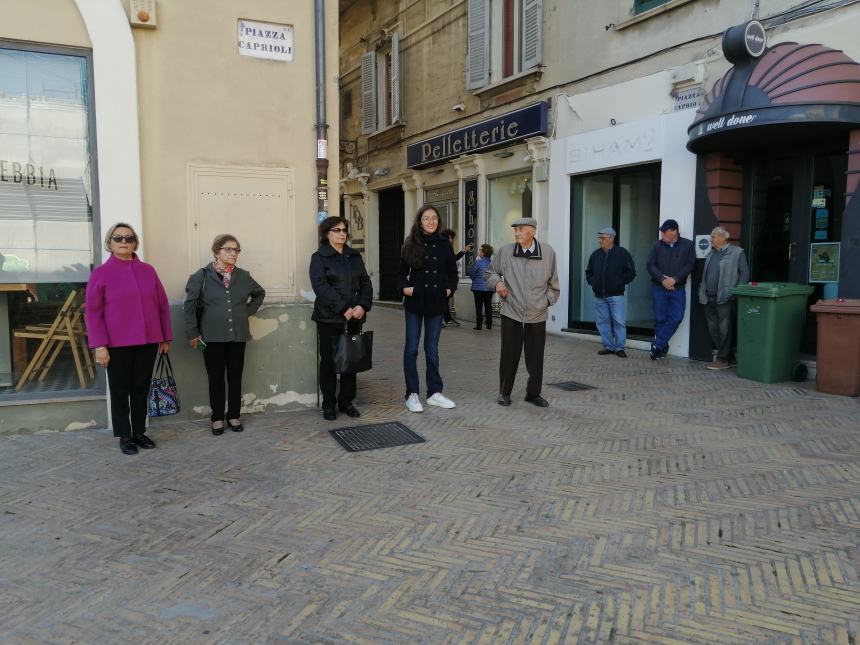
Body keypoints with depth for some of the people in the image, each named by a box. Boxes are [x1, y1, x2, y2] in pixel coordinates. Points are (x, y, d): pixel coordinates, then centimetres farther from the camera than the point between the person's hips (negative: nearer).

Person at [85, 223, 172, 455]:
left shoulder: (148, 270, 7)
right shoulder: (100, 274, -2)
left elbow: (162, 305, 10)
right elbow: (92, 312, -4)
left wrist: (166, 337, 10)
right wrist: (99, 345, -11)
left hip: (148, 341, 3)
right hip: (117, 344, -3)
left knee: (141, 389, 11)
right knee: (120, 391, 7)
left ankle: (139, 432, 24)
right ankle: (124, 436, 18)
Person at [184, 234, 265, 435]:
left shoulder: (243, 276, 5)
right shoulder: (202, 276, -5)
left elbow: (260, 293, 23)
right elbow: (189, 305, -3)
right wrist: (192, 333, -4)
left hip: (238, 335, 3)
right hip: (212, 336, -3)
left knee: (235, 377, 7)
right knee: (216, 378, 4)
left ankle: (233, 416, 21)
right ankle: (217, 418, 17)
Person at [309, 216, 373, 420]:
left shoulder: (355, 256, 14)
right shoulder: (319, 258, -1)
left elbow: (365, 283, 9)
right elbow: (321, 286, -14)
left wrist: (363, 305, -9)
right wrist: (343, 308, -20)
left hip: (353, 318, 4)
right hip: (328, 318, -4)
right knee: (329, 361, 3)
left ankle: (346, 401, 20)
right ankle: (329, 404, 14)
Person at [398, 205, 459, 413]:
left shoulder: (444, 244, 4)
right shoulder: (411, 244, 0)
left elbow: (452, 272, 13)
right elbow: (401, 273, 4)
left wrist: (450, 289, -3)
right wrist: (404, 287, -13)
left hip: (436, 303, 2)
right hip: (414, 303, -1)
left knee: (432, 350, 10)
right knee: (412, 348, 3)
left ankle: (434, 393, 19)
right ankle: (412, 394, 11)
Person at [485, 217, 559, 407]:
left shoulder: (548, 252, 0)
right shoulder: (505, 252, -2)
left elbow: (553, 284, 10)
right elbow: (489, 272, 12)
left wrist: (547, 300, 1)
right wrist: (497, 282, -6)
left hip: (537, 316, 1)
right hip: (511, 314, -1)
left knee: (536, 357, 8)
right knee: (509, 355, 4)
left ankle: (533, 393, 25)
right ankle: (504, 393, 21)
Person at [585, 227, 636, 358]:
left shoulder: (622, 253, -3)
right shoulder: (596, 255, 11)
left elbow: (631, 272, -2)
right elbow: (589, 272, 22)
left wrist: (620, 282, -6)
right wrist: (592, 282, 8)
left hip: (616, 296, -5)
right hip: (599, 296, 5)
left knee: (619, 322, -4)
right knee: (603, 322, 7)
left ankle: (620, 348, 6)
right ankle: (608, 347, 17)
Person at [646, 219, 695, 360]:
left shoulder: (688, 245, 2)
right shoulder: (657, 245, 4)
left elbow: (689, 265, -3)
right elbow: (650, 265, 0)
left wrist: (675, 279, -15)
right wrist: (663, 279, -14)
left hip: (678, 288, 0)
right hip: (658, 287, 0)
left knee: (676, 318, -6)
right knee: (660, 319, 3)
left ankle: (658, 345, 3)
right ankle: (663, 347, 14)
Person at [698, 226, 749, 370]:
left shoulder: (737, 253, -2)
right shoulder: (711, 254, 19)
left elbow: (744, 273, -6)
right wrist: (702, 289, 15)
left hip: (724, 298, -7)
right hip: (709, 298, 8)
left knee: (724, 329, -4)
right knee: (713, 329, 9)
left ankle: (723, 359, 3)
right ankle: (728, 357, 21)